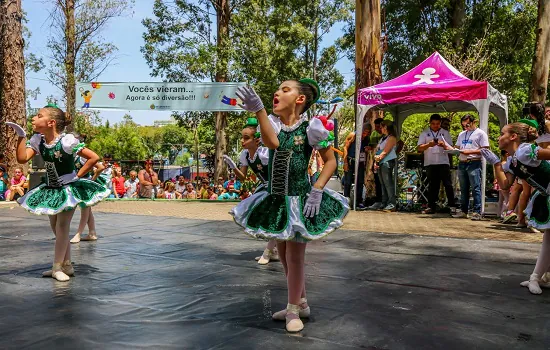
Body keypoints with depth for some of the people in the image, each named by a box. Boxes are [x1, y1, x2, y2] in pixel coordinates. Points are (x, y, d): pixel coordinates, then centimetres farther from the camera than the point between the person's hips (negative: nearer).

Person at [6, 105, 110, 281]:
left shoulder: (66, 141, -22)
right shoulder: (37, 141, -3)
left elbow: (94, 157, -24)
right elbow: (22, 158, -17)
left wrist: (77, 176, -19)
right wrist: (21, 135, -19)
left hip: (68, 188, -7)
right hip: (51, 189, 7)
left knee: (62, 227, -1)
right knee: (56, 227, 12)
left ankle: (57, 267, 10)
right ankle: (67, 265, 23)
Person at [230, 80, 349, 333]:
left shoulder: (310, 127, -10)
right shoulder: (273, 122, 0)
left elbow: (331, 161, -5)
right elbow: (271, 142, -24)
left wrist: (317, 190, -17)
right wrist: (258, 110, -36)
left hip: (299, 199, -5)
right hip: (275, 198, 6)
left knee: (295, 256, 3)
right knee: (284, 255, 16)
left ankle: (293, 309, 22)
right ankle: (301, 303, 36)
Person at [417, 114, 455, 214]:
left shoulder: (445, 133, 10)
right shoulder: (424, 133, 8)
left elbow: (451, 148, 6)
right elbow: (419, 148, -1)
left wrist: (444, 145, -16)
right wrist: (429, 144, -19)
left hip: (443, 162, 0)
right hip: (430, 163, 0)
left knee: (448, 184, -5)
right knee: (432, 186, 5)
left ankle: (452, 206, -1)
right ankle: (431, 207, 10)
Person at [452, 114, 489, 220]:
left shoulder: (480, 133, 1)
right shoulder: (461, 134, 22)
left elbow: (485, 150, -7)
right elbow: (458, 147, 25)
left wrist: (470, 151, -15)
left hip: (474, 163, -7)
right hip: (462, 163, 7)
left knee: (476, 188, -9)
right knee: (463, 189, 10)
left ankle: (477, 212, -9)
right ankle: (463, 211, 15)